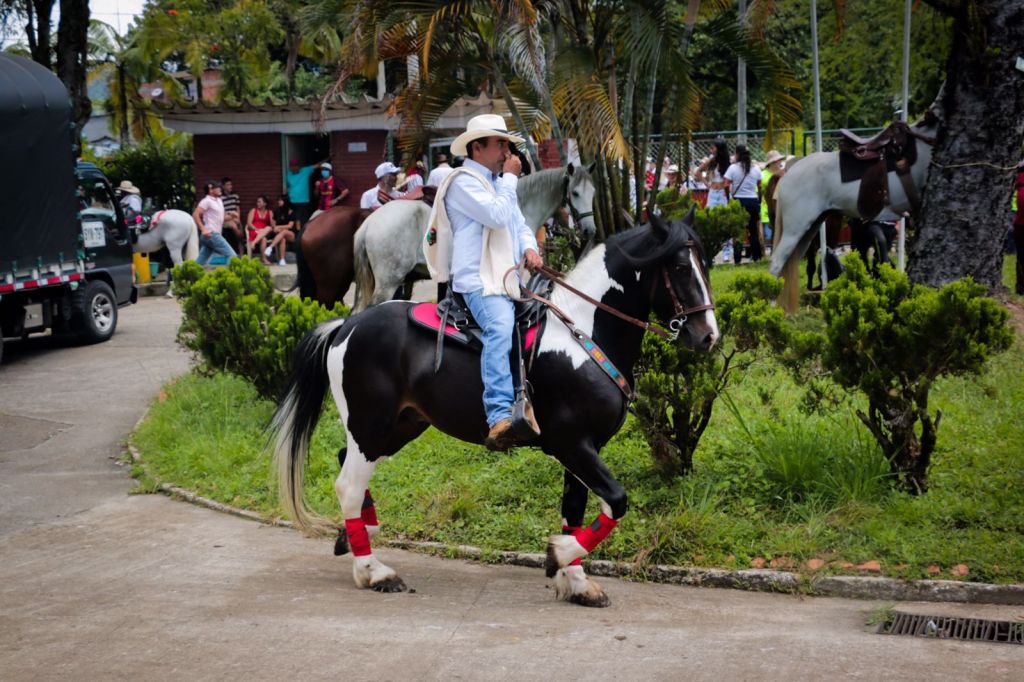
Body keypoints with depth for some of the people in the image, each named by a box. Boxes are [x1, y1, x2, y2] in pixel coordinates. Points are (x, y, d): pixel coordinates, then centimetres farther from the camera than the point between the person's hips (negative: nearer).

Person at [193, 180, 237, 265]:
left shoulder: (219, 201, 17)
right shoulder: (207, 201, -8)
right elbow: (195, 215, -15)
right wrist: (203, 229, -23)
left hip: (215, 234, 9)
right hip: (211, 234, -9)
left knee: (200, 261, 8)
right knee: (232, 255, -12)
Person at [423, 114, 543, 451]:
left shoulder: (497, 183, 26)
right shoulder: (463, 182, -5)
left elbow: (519, 223, 27)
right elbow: (497, 215, -17)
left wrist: (530, 247, 5)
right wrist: (510, 178, -3)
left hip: (510, 276, 10)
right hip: (479, 279, -10)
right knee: (500, 329, -33)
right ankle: (500, 418, -45)